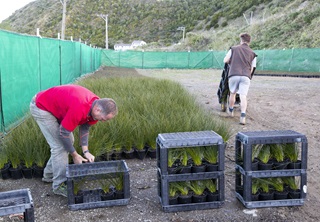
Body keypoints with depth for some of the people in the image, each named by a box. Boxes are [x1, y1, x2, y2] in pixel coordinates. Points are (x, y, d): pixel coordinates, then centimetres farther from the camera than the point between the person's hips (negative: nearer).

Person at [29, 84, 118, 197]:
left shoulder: (96, 105, -11)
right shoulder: (79, 109, -38)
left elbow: (84, 127, 2)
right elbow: (63, 133, -27)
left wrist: (86, 151, -7)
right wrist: (75, 155, -16)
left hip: (54, 105, 9)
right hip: (40, 107, -9)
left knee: (68, 141, 12)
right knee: (59, 145, -11)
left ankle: (49, 175, 27)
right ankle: (59, 185, 1)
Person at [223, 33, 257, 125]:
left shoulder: (233, 49, 11)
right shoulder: (252, 53, 15)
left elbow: (225, 60, 7)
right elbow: (252, 69, 16)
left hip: (234, 75, 0)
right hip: (246, 76, 0)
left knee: (233, 93, 19)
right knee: (243, 96, -5)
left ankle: (230, 111, 37)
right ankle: (243, 116, -18)